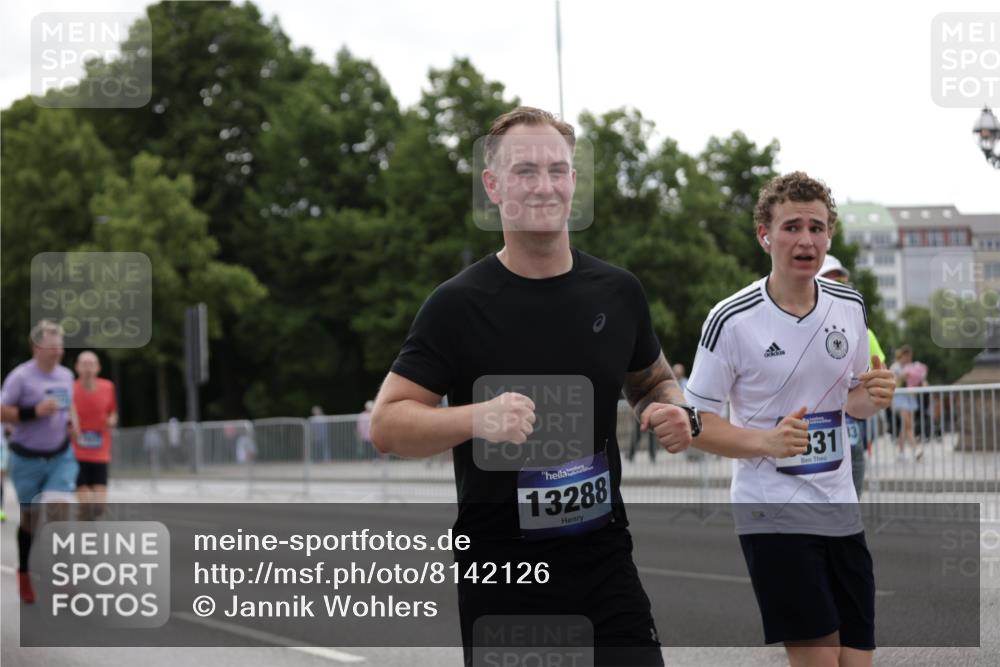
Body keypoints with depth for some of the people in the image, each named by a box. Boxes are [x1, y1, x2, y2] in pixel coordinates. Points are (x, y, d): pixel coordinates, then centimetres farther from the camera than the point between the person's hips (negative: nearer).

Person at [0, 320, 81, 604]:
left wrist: (72, 421, 3)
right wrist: (35, 412, -25)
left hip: (60, 456, 3)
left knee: (59, 507, -13)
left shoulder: (66, 375, 5)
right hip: (27, 458, -3)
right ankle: (24, 574, 29)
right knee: (30, 517, 7)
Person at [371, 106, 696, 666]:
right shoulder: (458, 304, -9)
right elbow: (386, 423, -10)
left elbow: (653, 381, 20)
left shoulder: (619, 293, 3)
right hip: (500, 578, -3)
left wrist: (671, 410, -3)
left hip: (606, 563, 3)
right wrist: (477, 417, -27)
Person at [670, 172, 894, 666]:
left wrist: (872, 397, -6)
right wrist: (767, 442, -24)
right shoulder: (731, 320, -12)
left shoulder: (850, 306, 4)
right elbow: (694, 423, -9)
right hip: (771, 510, -5)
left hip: (839, 508, 6)